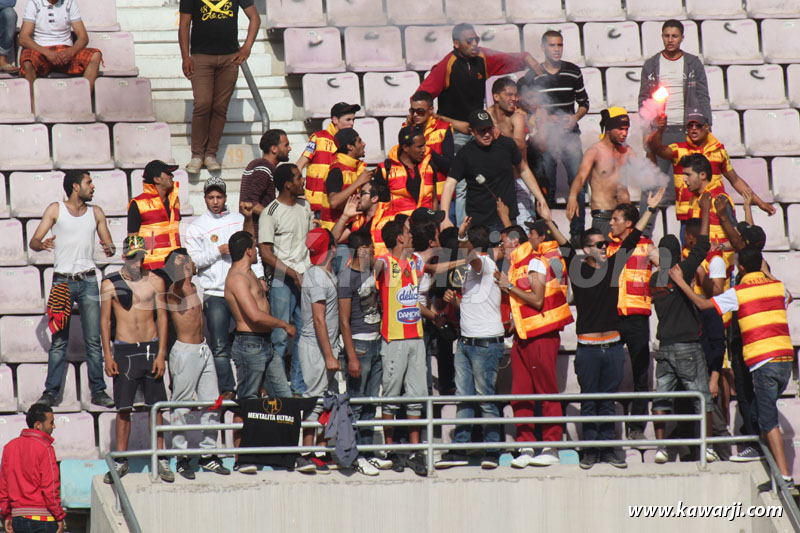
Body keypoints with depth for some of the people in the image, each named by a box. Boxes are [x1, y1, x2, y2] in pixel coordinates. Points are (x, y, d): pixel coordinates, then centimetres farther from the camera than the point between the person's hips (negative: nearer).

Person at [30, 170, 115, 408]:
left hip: (88, 281, 2)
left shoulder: (96, 212, 11)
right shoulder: (56, 209, 2)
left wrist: (109, 249, -9)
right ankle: (51, 391, 1)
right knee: (59, 341, -2)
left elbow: (108, 243, 15)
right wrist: (42, 244, -23)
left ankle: (98, 391, 3)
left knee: (94, 340, -1)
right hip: (62, 280, -2)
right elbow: (34, 242, 0)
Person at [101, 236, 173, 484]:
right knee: (123, 408, 1)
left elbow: (162, 317, 4)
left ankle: (161, 459, 9)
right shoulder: (110, 284, 0)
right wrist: (108, 356, -4)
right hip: (124, 349, -1)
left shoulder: (155, 282, 3)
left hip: (151, 347, 1)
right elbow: (104, 321, 3)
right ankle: (120, 461, 9)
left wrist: (161, 353, -3)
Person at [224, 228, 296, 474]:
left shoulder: (246, 272, 14)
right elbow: (255, 315, -25)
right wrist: (284, 324, -14)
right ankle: (241, 459, -2)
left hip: (264, 343, 10)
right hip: (249, 344, -10)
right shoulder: (237, 278, -17)